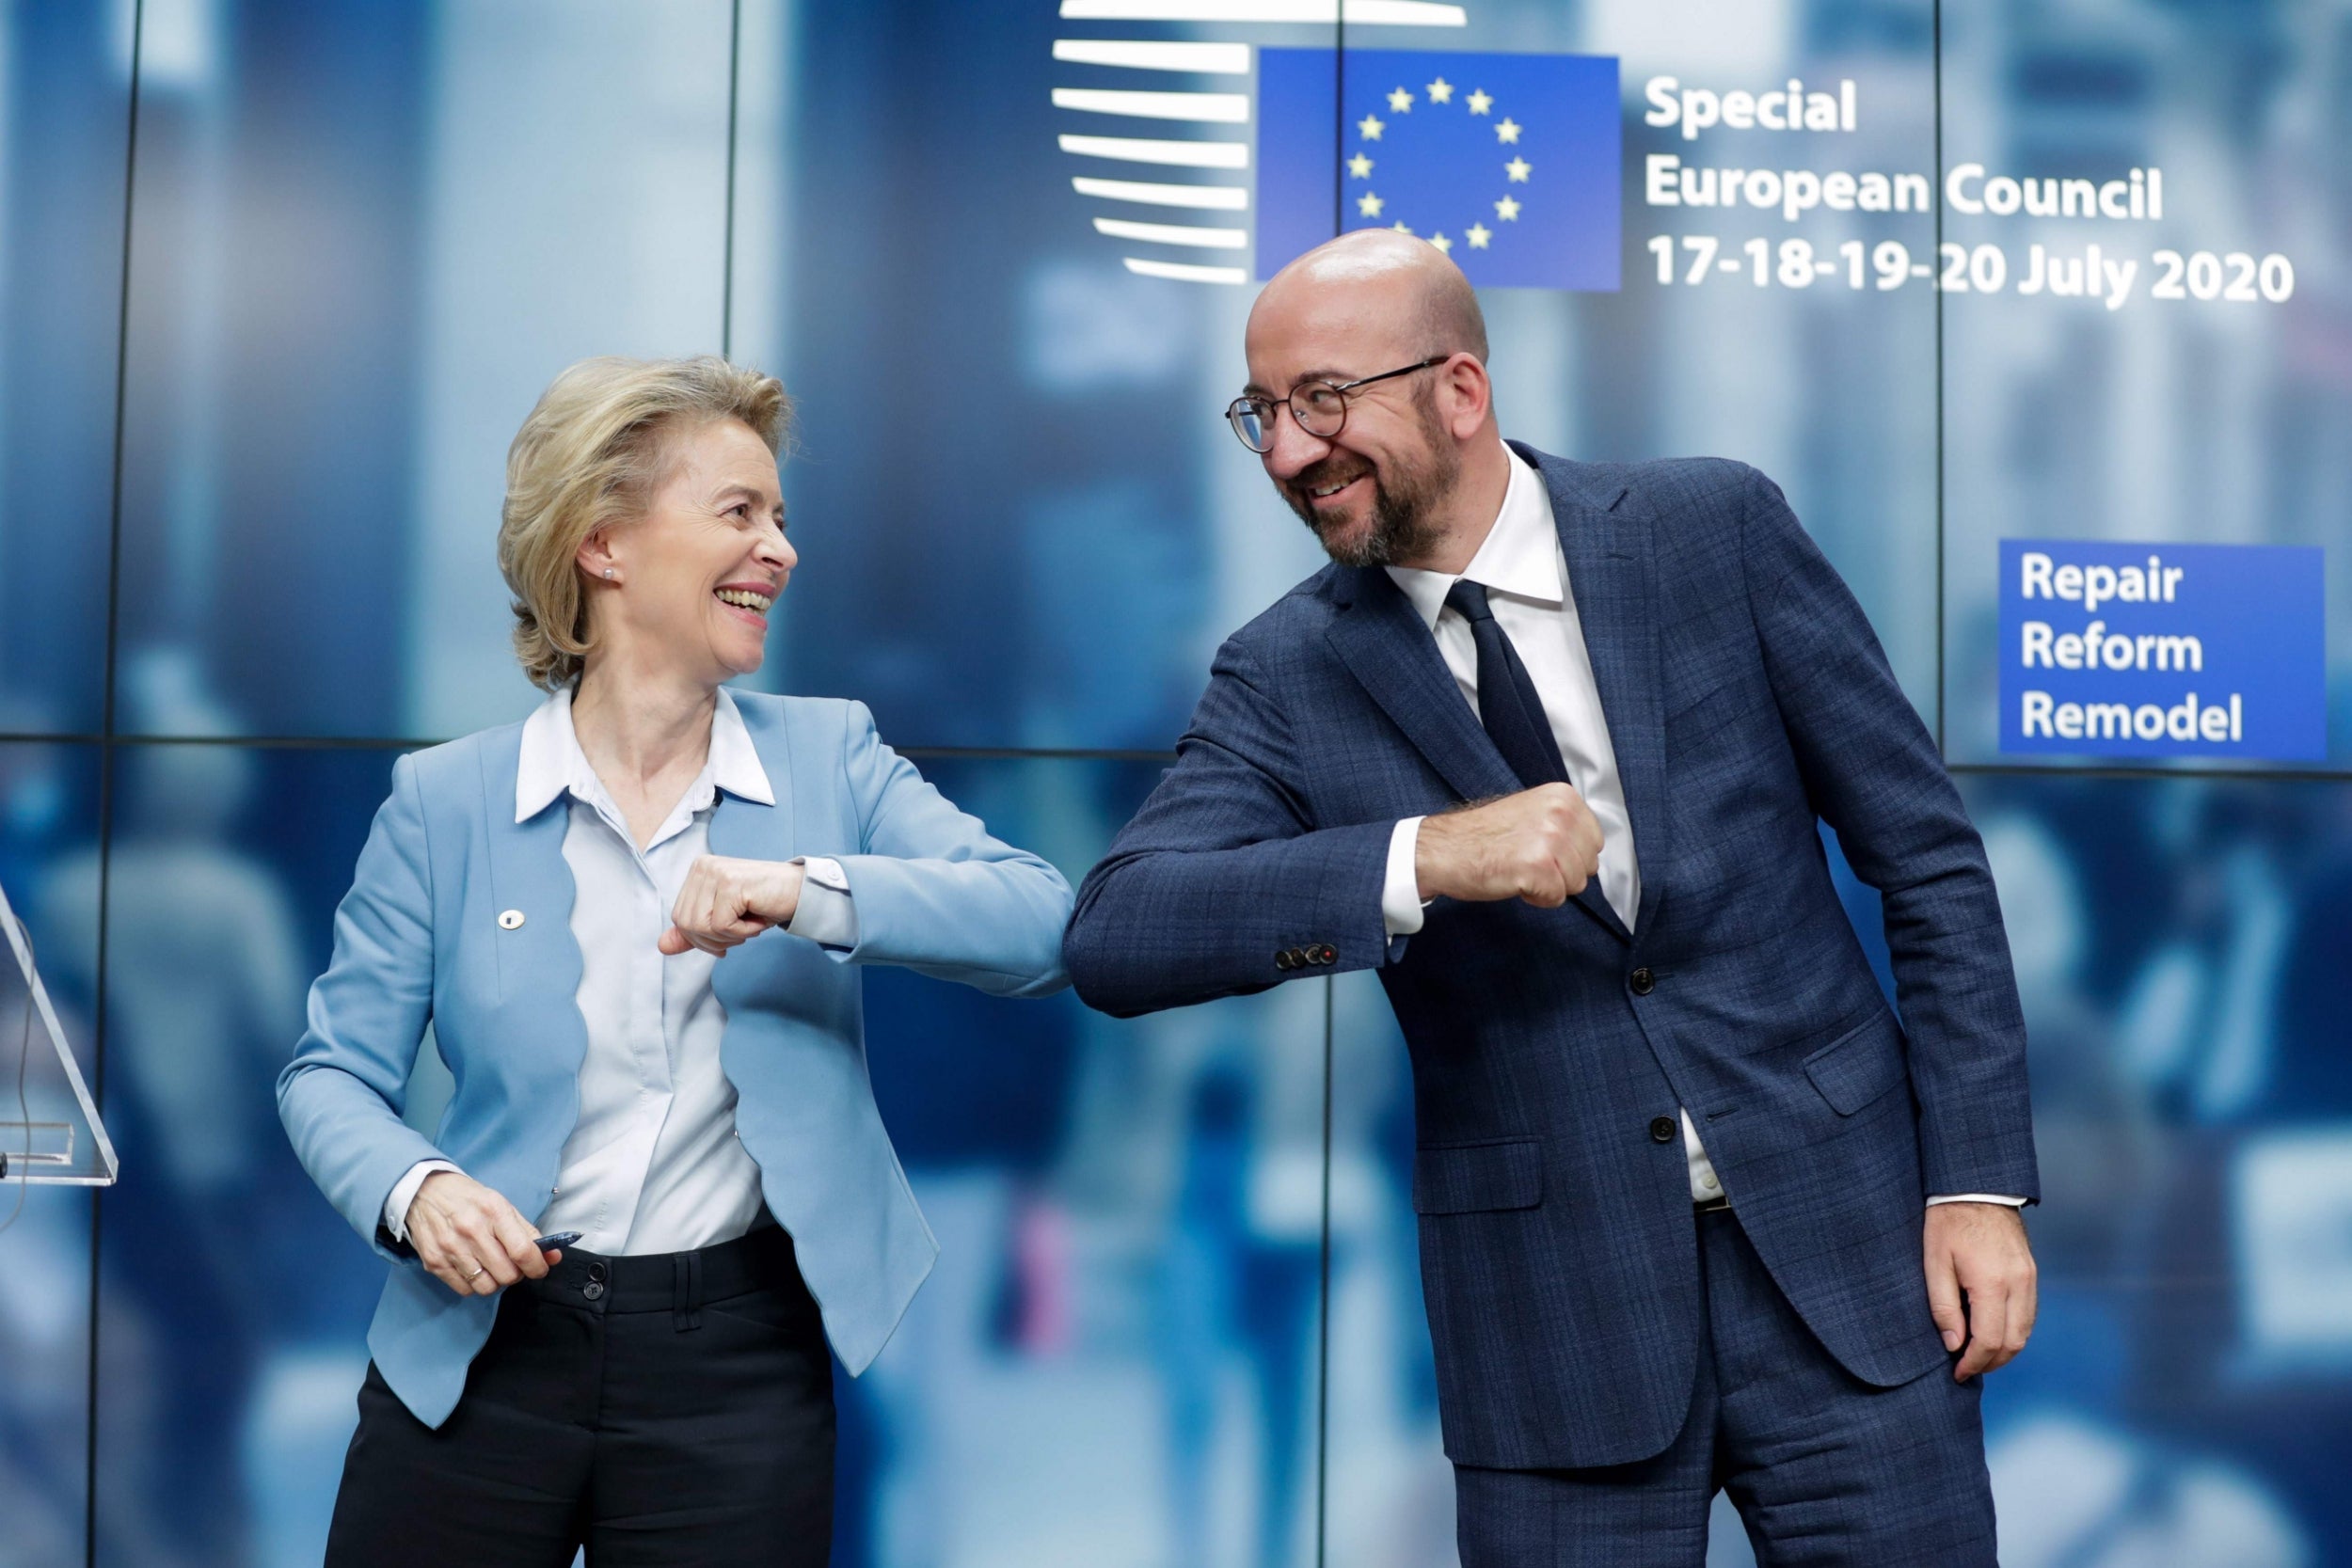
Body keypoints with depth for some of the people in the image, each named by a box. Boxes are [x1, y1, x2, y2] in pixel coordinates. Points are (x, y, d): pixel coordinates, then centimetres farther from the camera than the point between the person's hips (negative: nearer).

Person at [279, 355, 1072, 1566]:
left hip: (739, 1374, 0)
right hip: (481, 1352, 0)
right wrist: (411, 1189, -19)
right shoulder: (444, 803, -1)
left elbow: (1042, 925, -13)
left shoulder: (829, 759, 0)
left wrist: (813, 892, -26)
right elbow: (333, 1071, 1)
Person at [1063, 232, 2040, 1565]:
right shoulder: (1287, 680, -2)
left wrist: (1980, 1180, -4)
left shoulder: (1718, 531, -3)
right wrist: (1422, 859, -27)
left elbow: (1929, 854, 0)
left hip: (1844, 1252, 0)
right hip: (1553, 1315, 0)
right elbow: (1114, 939, -15)